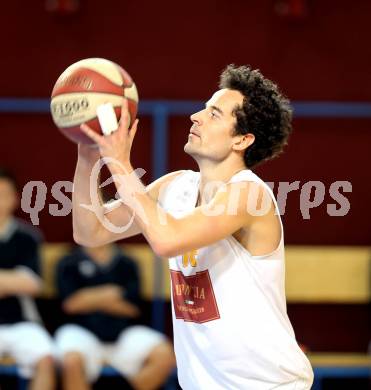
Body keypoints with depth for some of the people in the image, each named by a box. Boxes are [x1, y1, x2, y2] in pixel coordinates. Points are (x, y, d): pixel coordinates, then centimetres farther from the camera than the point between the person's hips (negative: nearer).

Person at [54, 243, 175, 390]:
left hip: (123, 332, 3)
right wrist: (110, 294, 1)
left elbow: (132, 307, 4)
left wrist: (92, 300, -1)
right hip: (83, 331, -3)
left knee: (165, 355, -23)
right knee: (72, 361, -38)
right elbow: (71, 303, -5)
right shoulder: (69, 263, 9)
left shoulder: (126, 263, 14)